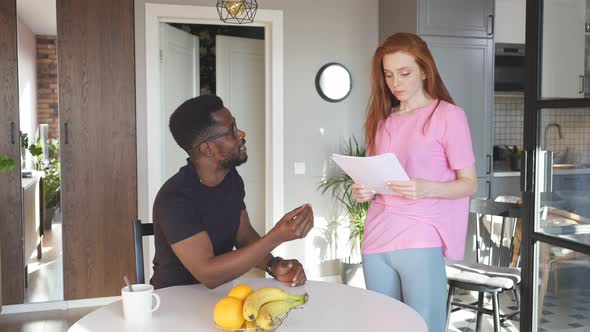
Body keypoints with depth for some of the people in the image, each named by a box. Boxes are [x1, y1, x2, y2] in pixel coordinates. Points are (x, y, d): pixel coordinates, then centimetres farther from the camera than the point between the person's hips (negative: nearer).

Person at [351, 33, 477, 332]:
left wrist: (426, 189, -22)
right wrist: (365, 191, 0)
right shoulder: (383, 119, 15)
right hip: (376, 239, 6)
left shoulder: (449, 115, -3)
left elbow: (469, 183, -4)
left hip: (421, 242, -5)